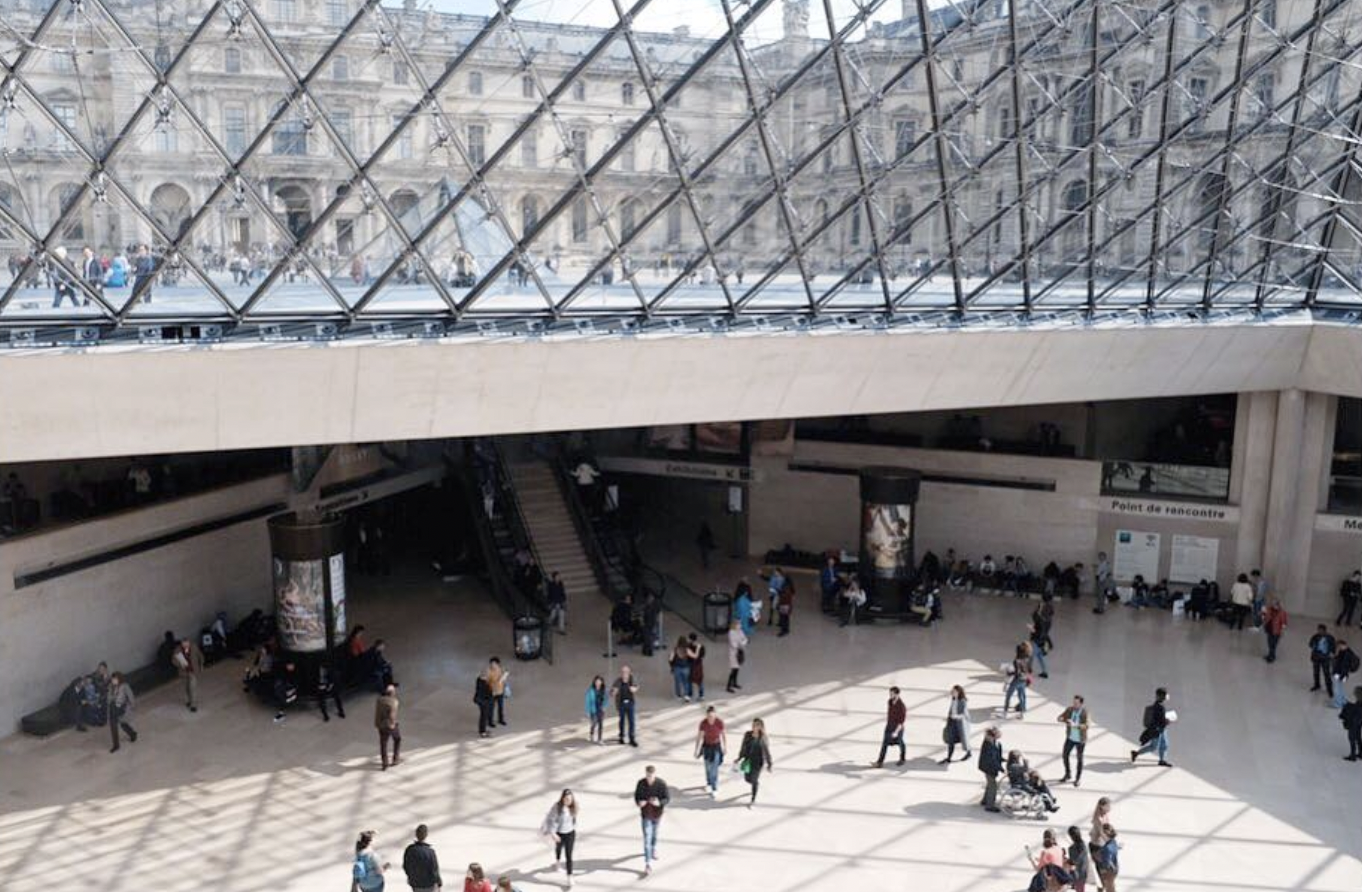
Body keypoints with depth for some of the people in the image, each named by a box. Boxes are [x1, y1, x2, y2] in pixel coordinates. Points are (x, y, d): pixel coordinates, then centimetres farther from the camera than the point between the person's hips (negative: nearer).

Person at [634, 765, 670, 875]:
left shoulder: (661, 784, -20)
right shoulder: (641, 784, -16)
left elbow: (668, 798, -15)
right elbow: (636, 796, -3)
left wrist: (659, 803, -35)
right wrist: (639, 803, -26)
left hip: (657, 814, 1)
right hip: (646, 815, -1)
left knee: (654, 832, 26)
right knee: (647, 838, -6)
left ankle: (654, 848, 56)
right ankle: (648, 864, -5)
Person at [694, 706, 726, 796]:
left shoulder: (720, 722, -22)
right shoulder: (703, 723, -19)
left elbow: (723, 734, -7)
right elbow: (699, 736, -10)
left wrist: (725, 747, 3)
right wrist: (696, 750, -7)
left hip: (716, 747, -2)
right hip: (706, 746, 2)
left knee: (714, 769, -5)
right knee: (708, 767, 19)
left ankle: (714, 790, 7)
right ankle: (709, 783, 44)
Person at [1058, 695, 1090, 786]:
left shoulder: (1085, 712, -20)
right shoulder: (1070, 709, -8)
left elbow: (1086, 725, -31)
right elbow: (1059, 718, -5)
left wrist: (1075, 725, -44)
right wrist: (1065, 721, -27)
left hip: (1080, 740, -4)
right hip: (1070, 738, 4)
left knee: (1079, 758, 11)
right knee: (1065, 755, 9)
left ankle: (1078, 778, 30)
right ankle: (1068, 774, 32)